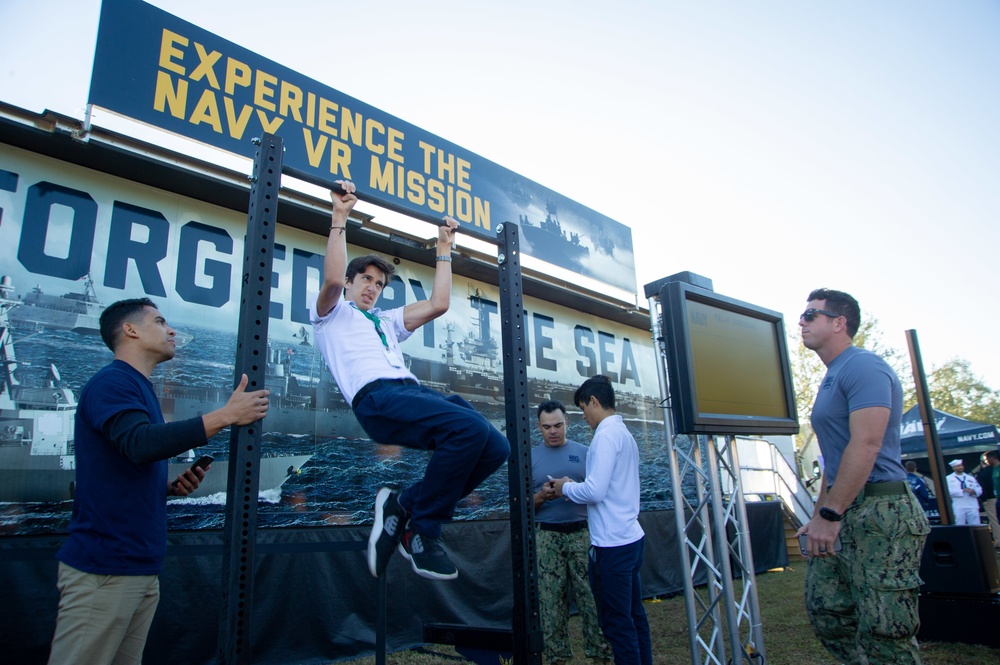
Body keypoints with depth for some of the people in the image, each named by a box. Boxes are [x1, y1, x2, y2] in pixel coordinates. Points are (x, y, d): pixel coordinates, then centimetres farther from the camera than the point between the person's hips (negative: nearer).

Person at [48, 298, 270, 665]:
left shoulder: (140, 389, 18)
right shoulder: (112, 381, -10)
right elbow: (140, 443, -29)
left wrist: (172, 487, 6)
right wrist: (226, 415, -27)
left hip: (142, 567, 9)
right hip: (104, 567, -9)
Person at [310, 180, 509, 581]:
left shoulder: (386, 322, 38)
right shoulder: (331, 314, 21)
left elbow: (438, 305, 29)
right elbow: (332, 280, -3)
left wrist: (444, 248, 34)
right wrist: (340, 217, -1)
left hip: (414, 390, 7)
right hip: (376, 398, -7)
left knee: (495, 447, -14)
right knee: (470, 428, -31)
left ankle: (405, 505, -1)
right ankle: (421, 528, -12)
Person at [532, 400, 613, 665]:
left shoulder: (584, 453, 6)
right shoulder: (530, 458, 5)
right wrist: (541, 496, -15)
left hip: (582, 533, 0)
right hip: (547, 536, 0)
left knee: (591, 597, 2)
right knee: (552, 600, 5)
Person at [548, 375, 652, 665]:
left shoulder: (606, 435, -15)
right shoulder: (624, 433, 13)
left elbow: (595, 491, -20)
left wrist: (566, 488, -3)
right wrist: (575, 486, 11)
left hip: (612, 544, -9)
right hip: (631, 538, 9)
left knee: (616, 622, 2)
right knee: (634, 616, 17)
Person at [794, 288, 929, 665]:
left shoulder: (863, 367, -11)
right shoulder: (832, 377, 19)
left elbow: (866, 445, -22)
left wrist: (829, 514, -22)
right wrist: (819, 515, 20)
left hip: (881, 513, -10)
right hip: (843, 514, 10)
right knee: (825, 613, 11)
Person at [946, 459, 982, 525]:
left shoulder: (970, 478, 20)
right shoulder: (948, 479, 6)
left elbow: (979, 489, 15)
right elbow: (949, 491, -7)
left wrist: (974, 491, -8)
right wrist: (962, 491, -15)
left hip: (972, 506, 4)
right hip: (958, 507, -4)